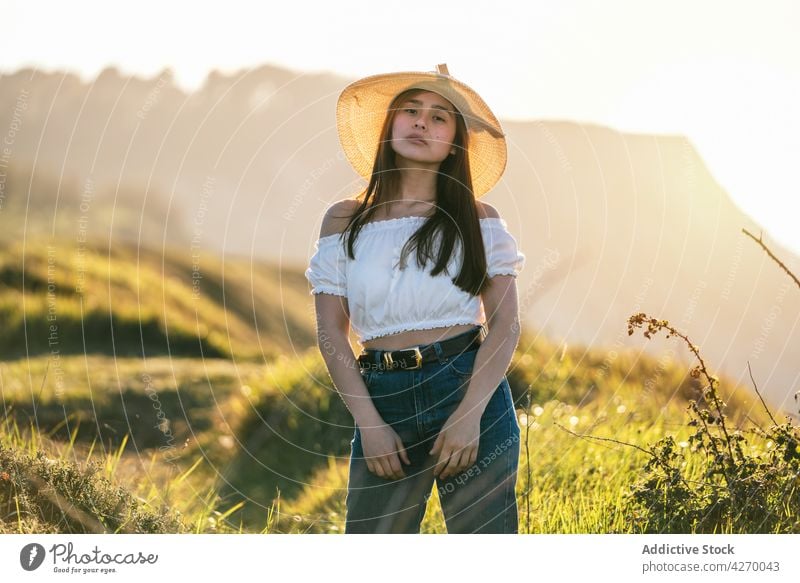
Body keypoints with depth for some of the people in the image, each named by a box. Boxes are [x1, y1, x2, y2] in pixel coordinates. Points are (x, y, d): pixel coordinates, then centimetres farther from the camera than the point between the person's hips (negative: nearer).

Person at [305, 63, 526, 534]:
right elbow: (332, 332, 5)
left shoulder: (479, 220, 7)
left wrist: (470, 413, -14)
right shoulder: (345, 221, 9)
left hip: (472, 390, -1)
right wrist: (369, 423, -5)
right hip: (384, 402, 1)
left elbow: (506, 325, -1)